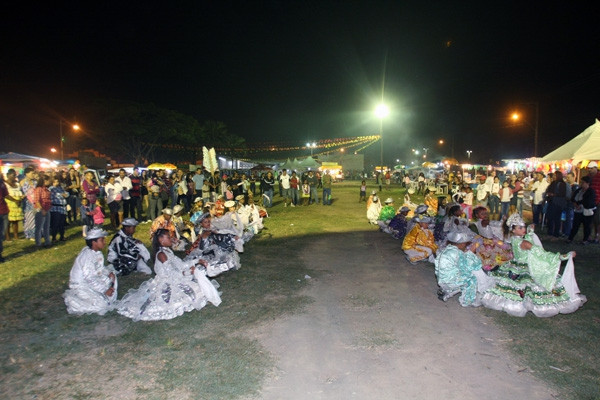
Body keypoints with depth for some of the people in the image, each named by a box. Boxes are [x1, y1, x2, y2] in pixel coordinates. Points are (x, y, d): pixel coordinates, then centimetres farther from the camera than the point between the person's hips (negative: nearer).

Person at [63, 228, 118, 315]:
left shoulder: (98, 253, 0)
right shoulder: (87, 255, -26)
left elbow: (101, 269, 11)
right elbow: (89, 278, -27)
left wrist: (110, 273, -10)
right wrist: (105, 290, -23)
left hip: (91, 281, 9)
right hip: (80, 285, -9)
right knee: (102, 305, -19)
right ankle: (73, 300, -1)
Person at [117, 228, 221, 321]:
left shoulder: (168, 251, 10)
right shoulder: (161, 254, -19)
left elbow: (181, 264, 13)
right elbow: (171, 273, -23)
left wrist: (197, 261, 9)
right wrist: (188, 272, -23)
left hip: (174, 280, 10)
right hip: (166, 284, -10)